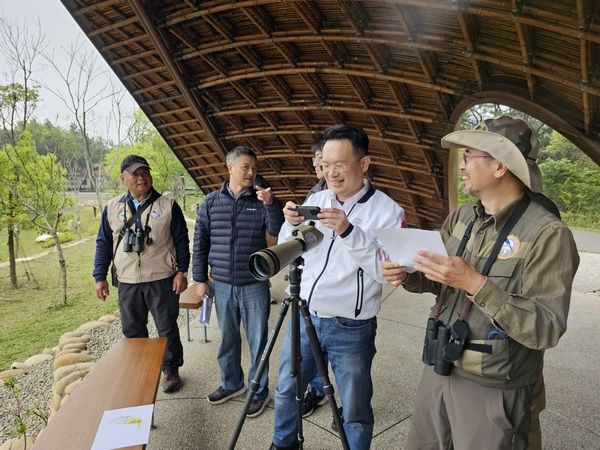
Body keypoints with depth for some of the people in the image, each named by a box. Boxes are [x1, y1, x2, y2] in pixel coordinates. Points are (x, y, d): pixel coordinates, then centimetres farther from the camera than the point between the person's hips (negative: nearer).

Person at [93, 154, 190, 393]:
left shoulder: (168, 206, -3)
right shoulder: (113, 208, 5)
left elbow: (181, 241, -2)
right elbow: (103, 244, 9)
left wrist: (182, 271, -7)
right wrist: (100, 277, 5)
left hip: (162, 281, -3)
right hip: (128, 283, 3)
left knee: (167, 328, 7)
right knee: (132, 330, 14)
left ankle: (171, 370, 25)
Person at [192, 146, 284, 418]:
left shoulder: (261, 200, -1)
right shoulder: (211, 202, 3)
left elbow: (278, 231, -14)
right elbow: (200, 243, 6)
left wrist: (271, 204, -29)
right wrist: (200, 279, 3)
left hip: (255, 285, -2)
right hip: (222, 284, 2)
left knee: (257, 340, 7)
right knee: (227, 339, 16)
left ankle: (259, 390, 24)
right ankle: (231, 383, 36)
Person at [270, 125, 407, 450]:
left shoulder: (387, 211, -10)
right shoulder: (315, 200, 3)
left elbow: (387, 272, -19)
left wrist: (349, 232, -29)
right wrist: (292, 224, -15)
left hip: (351, 328, -5)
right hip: (303, 317, 5)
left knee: (355, 411, 11)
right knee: (285, 390, 22)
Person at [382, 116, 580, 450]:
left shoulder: (548, 234, -20)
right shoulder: (461, 218, 0)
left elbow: (546, 329, -23)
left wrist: (475, 283, -32)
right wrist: (408, 275, -11)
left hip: (492, 392, -6)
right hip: (439, 370, 6)